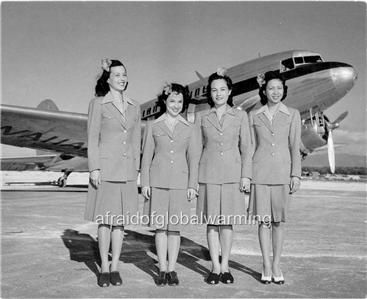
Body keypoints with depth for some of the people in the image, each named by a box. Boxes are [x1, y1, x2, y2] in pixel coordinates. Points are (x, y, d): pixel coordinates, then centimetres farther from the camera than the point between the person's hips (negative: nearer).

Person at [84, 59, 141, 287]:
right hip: (105, 167, -3)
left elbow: (136, 141, 12)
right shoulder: (98, 104, -1)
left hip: (127, 170, 3)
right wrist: (94, 168, -10)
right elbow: (92, 138, -4)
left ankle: (115, 268, 17)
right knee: (105, 220, 3)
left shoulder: (134, 107, 10)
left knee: (121, 220, 7)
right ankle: (104, 268, 16)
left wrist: (136, 170, 8)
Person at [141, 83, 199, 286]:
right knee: (160, 226, 3)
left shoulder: (188, 128, 8)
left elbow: (193, 157, 7)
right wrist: (145, 183, 0)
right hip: (158, 181, 0)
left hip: (180, 182, 1)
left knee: (175, 227, 4)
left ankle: (172, 270, 14)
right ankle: (162, 270, 13)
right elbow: (146, 155, 6)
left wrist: (192, 185, 0)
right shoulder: (153, 126, 7)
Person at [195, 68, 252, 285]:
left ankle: (225, 267, 17)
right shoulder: (202, 117, 7)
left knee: (228, 221, 4)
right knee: (211, 221, 3)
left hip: (232, 173, 0)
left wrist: (246, 175, -3)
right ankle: (215, 267, 14)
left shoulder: (240, 116, 5)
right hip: (209, 173, 1)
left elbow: (246, 148, 5)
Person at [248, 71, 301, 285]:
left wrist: (296, 175, -3)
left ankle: (277, 266, 16)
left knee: (278, 220, 5)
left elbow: (295, 147, 3)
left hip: (282, 171, 0)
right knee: (264, 220, 3)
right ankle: (266, 266, 14)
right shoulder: (254, 115, 7)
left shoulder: (292, 115, 5)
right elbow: (251, 147, 8)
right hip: (260, 171, 1)